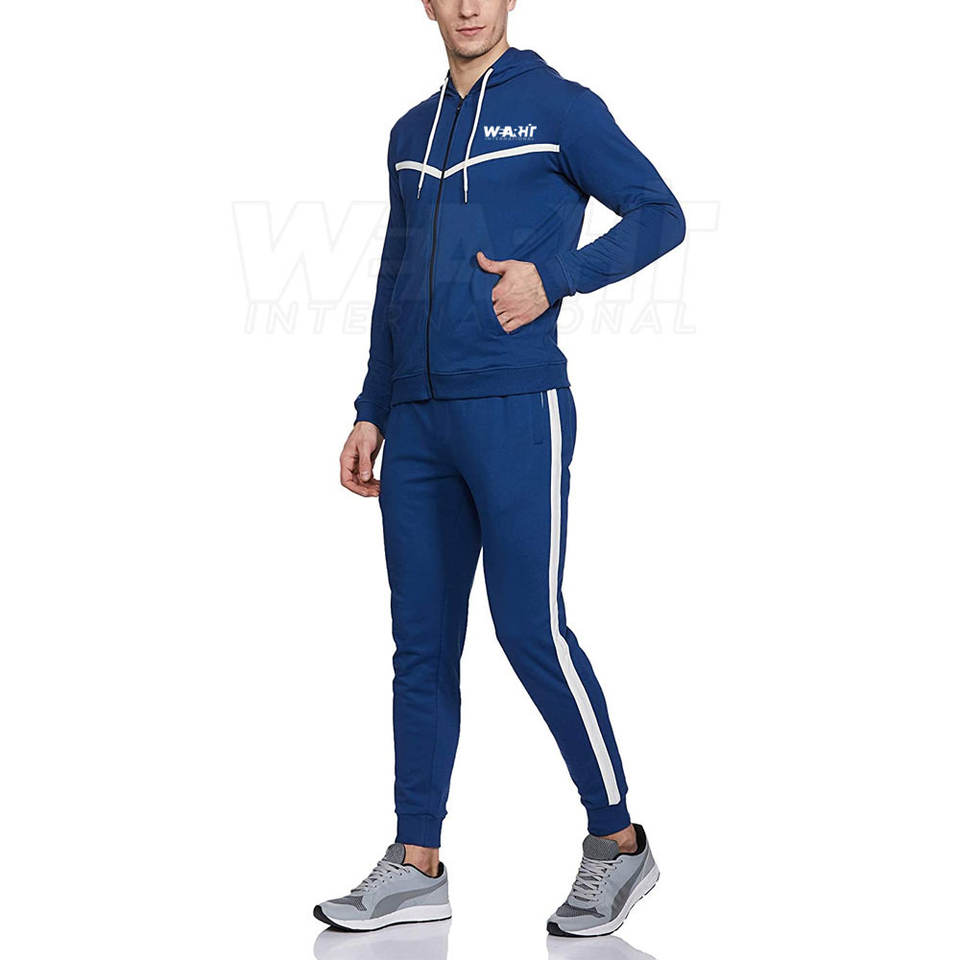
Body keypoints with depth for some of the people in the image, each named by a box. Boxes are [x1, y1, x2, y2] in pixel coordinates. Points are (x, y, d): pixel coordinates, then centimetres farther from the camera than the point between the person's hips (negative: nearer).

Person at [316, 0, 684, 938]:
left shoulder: (560, 107, 2)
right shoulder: (412, 133, 20)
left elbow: (659, 214, -1)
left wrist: (555, 278, -14)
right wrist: (371, 412, 17)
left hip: (515, 409, -6)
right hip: (415, 421, 6)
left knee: (531, 628, -8)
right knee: (422, 641, 6)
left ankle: (617, 840, 8)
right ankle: (416, 867, 13)